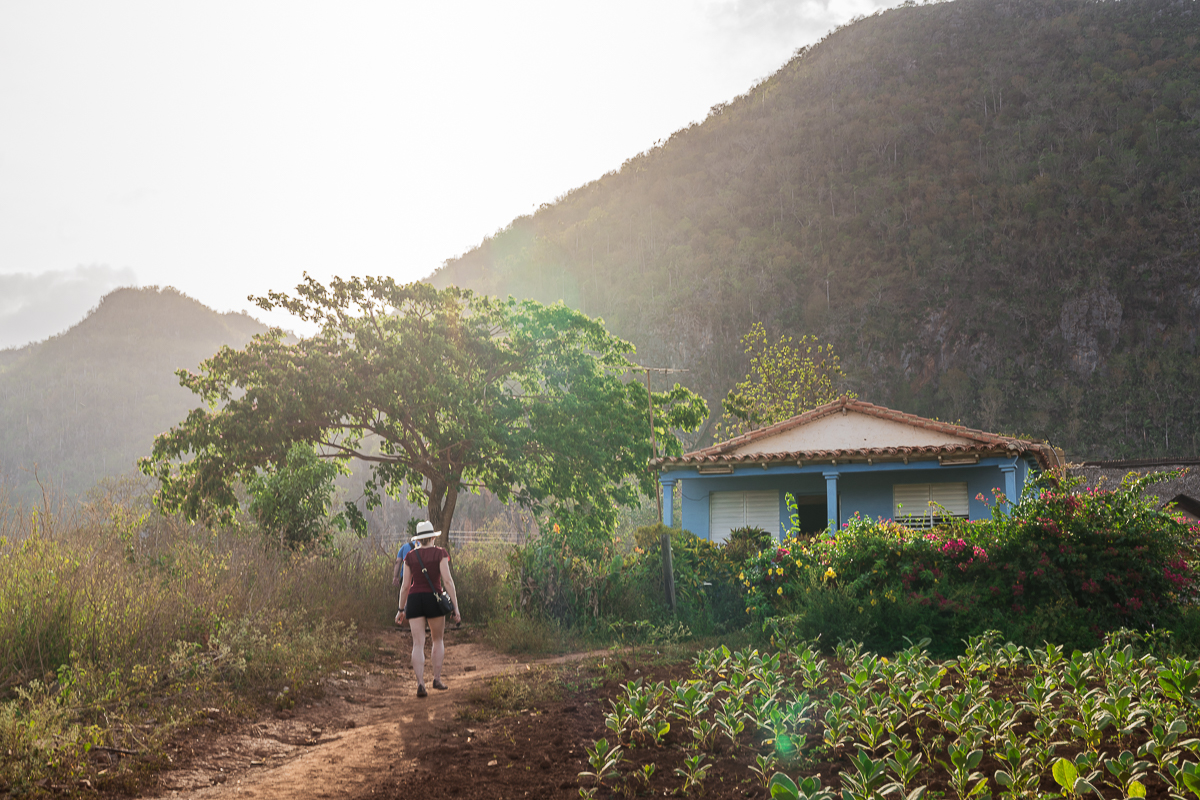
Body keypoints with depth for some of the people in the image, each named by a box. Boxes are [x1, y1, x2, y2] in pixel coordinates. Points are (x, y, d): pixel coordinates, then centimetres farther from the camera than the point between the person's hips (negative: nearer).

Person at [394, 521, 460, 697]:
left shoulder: (410, 556, 5)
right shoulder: (440, 553, -2)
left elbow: (405, 585, 5)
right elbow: (447, 580, -10)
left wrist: (401, 610, 14)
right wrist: (456, 607, -9)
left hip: (414, 600, 1)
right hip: (434, 600, -1)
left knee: (418, 644, -2)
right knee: (438, 640, 19)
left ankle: (420, 684, -17)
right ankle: (437, 679, 14)